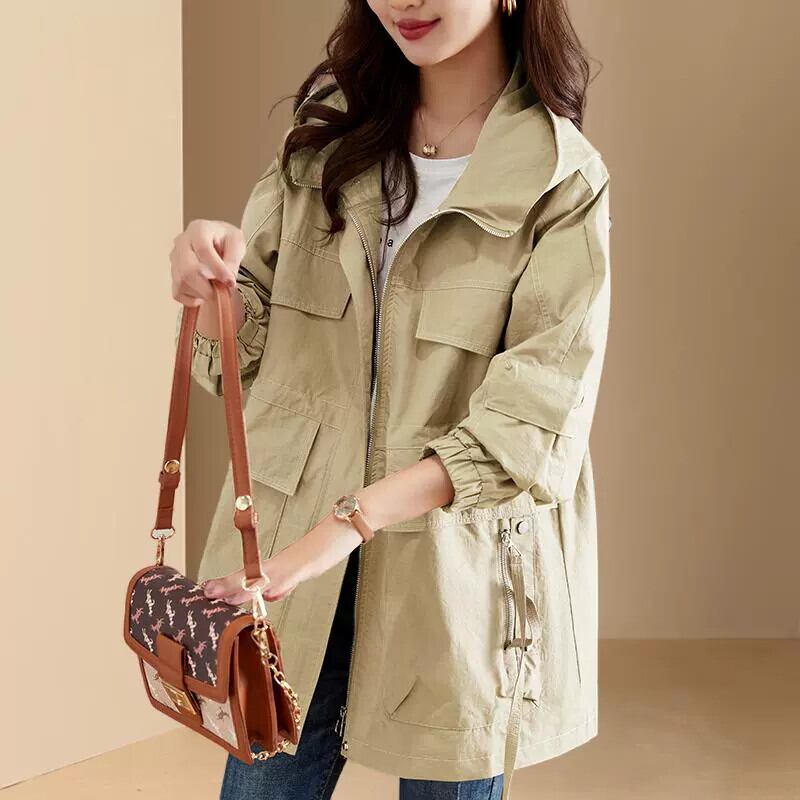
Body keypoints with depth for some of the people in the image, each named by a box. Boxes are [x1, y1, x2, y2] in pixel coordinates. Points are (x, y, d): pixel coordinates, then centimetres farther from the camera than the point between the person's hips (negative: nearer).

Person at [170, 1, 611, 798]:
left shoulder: (564, 182, -9)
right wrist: (212, 285, -16)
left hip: (454, 579, -3)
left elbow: (536, 426, -16)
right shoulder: (331, 131, 5)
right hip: (293, 553, 3)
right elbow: (248, 355, 6)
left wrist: (354, 517, -25)